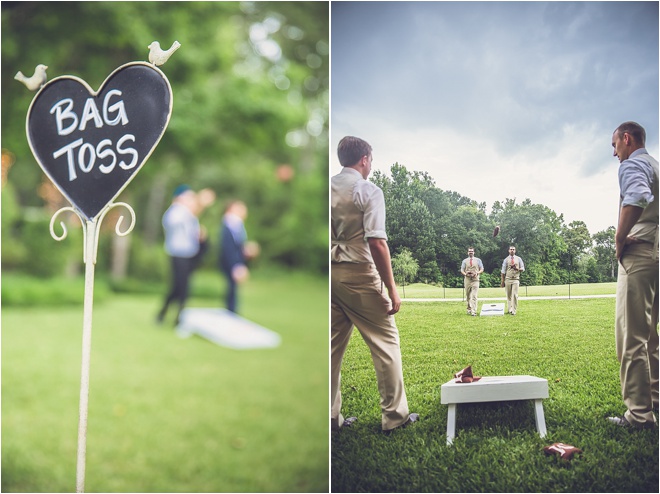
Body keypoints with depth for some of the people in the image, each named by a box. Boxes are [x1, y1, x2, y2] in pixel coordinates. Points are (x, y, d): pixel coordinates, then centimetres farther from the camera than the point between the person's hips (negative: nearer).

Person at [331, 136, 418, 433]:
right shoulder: (369, 191, -8)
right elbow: (377, 243, -15)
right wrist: (392, 289, -12)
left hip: (330, 274, 6)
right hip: (358, 274, -6)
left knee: (334, 345, 12)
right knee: (385, 342, 5)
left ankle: (330, 417, 18)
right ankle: (394, 415, 10)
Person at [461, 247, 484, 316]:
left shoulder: (478, 260, 11)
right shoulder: (465, 261, 12)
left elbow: (482, 269, 8)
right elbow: (462, 270, 8)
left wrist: (477, 273, -12)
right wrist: (465, 274, -14)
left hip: (475, 280, -2)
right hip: (467, 279, 2)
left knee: (474, 296, -12)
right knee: (468, 296, 7)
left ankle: (473, 311, -18)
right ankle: (469, 309, 19)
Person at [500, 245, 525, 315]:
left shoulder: (518, 259, 10)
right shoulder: (506, 260, 6)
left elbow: (523, 269, 11)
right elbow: (503, 271, 6)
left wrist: (518, 269, -12)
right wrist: (502, 282, 1)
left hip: (516, 279, 0)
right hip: (508, 279, 0)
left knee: (515, 295, -9)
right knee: (509, 295, 3)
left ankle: (514, 310, -7)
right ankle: (509, 309, 12)